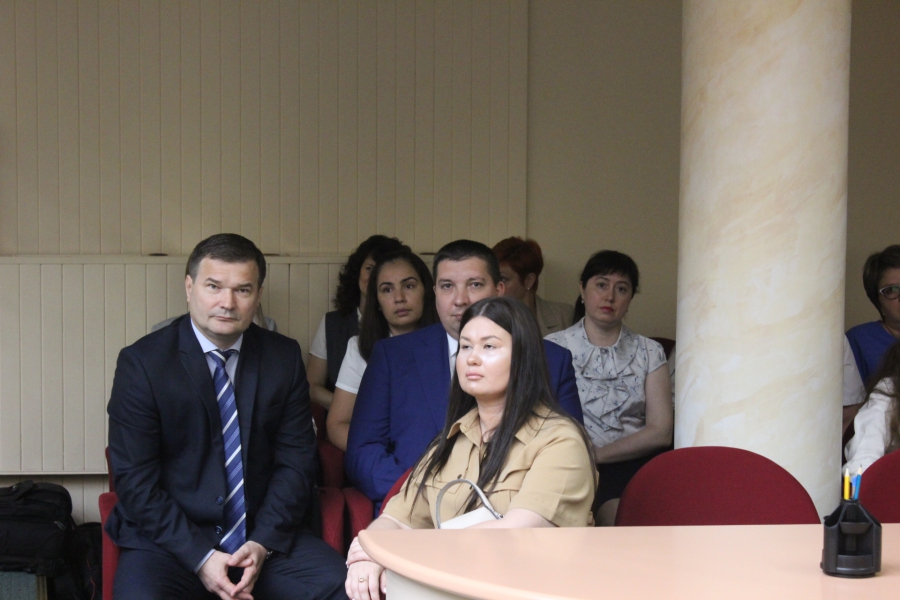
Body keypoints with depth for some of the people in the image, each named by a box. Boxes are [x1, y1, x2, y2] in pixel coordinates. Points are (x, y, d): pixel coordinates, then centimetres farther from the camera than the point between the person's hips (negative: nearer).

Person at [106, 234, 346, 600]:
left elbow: (296, 460, 5)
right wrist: (199, 557, -16)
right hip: (170, 538, -3)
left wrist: (263, 544, -9)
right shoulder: (142, 362, -4)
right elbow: (135, 480, -7)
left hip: (266, 538, 3)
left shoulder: (283, 358, 6)